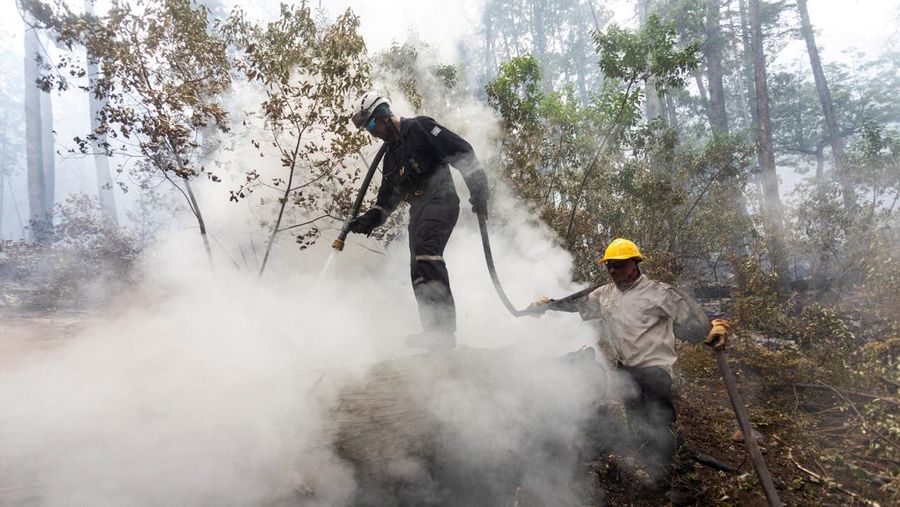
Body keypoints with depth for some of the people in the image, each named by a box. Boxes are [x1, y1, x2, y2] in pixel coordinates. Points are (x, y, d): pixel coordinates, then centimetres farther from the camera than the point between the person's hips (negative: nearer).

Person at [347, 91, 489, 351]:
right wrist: (370, 219, 10)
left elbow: (462, 151, -11)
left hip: (440, 200, -9)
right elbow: (387, 197, 26)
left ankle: (442, 327, -33)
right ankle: (435, 332, 2)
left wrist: (478, 190, -17)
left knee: (425, 251, -28)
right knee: (418, 271, 0)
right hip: (418, 209, 9)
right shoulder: (390, 155, 22)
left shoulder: (419, 128, -4)